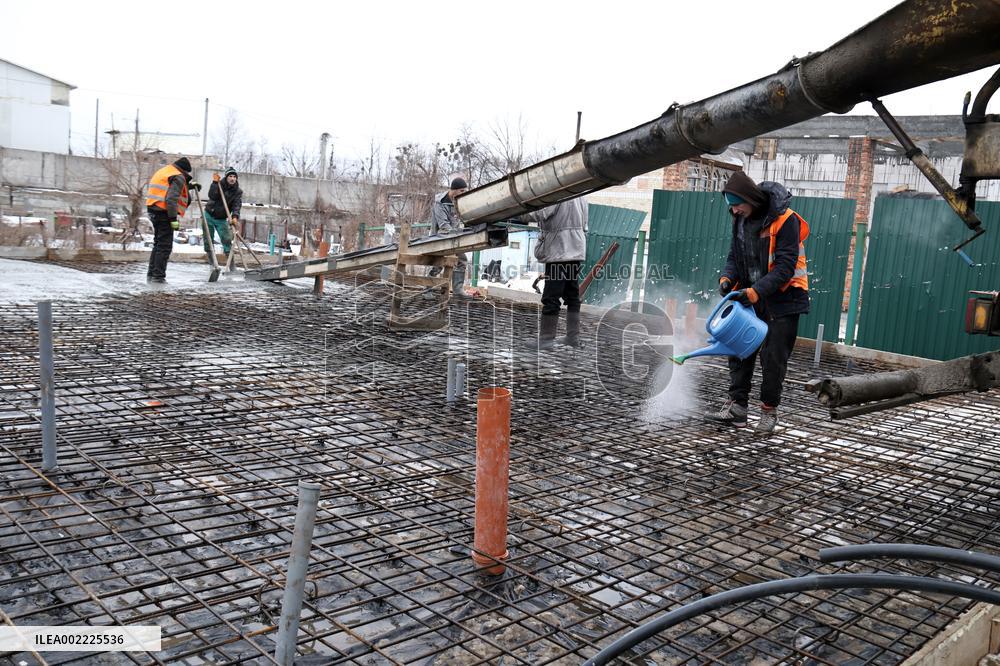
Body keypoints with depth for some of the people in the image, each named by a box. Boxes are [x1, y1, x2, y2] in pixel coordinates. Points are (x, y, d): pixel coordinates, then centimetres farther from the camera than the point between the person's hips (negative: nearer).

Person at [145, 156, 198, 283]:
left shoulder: (163, 171, 18)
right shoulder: (178, 177, -10)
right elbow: (171, 199, -20)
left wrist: (190, 185, 36)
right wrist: (173, 219, -21)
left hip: (153, 210, 9)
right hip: (164, 212, -9)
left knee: (158, 243, 19)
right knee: (165, 245, -5)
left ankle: (151, 274, 23)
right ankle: (158, 276, -6)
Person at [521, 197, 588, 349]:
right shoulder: (580, 197, 13)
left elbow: (537, 213, -23)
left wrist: (521, 215, -8)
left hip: (559, 253, -9)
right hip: (576, 252, 9)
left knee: (551, 298, -4)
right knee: (572, 295, 13)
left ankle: (546, 339, -1)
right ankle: (573, 336, 17)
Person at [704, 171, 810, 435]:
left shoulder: (785, 220, -19)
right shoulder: (741, 219, 3)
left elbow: (785, 267, -23)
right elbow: (735, 255, 9)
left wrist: (756, 291, -30)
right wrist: (727, 278, -12)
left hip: (782, 299, -6)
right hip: (750, 297, 7)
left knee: (773, 358, -2)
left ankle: (769, 410, 11)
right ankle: (736, 406, 9)